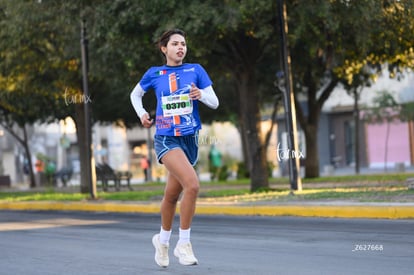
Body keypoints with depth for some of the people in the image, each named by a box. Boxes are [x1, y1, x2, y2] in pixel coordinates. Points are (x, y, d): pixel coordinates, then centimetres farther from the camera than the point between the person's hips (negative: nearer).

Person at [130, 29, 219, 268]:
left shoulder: (196, 70, 5)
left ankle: (163, 240, 34)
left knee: (173, 194, 12)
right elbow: (135, 94, 21)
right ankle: (184, 243, -14)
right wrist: (142, 114, 4)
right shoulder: (154, 74, 4)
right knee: (192, 184, -24)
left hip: (190, 139, 3)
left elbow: (214, 103, 3)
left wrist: (202, 95, -18)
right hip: (166, 139, -3)